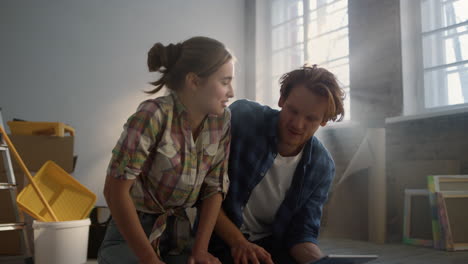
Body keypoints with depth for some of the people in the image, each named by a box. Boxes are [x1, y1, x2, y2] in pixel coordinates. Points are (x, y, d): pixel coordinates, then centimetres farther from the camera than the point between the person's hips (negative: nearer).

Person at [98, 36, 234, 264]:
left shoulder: (221, 121, -4)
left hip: (179, 235, 5)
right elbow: (115, 189, -22)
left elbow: (215, 187, 0)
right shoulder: (153, 115, -21)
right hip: (131, 232, -4)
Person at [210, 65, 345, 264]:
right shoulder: (242, 117, -16)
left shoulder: (322, 166, -5)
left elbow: (301, 232, -1)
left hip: (275, 244, 3)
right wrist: (238, 242, -20)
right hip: (224, 241, -3)